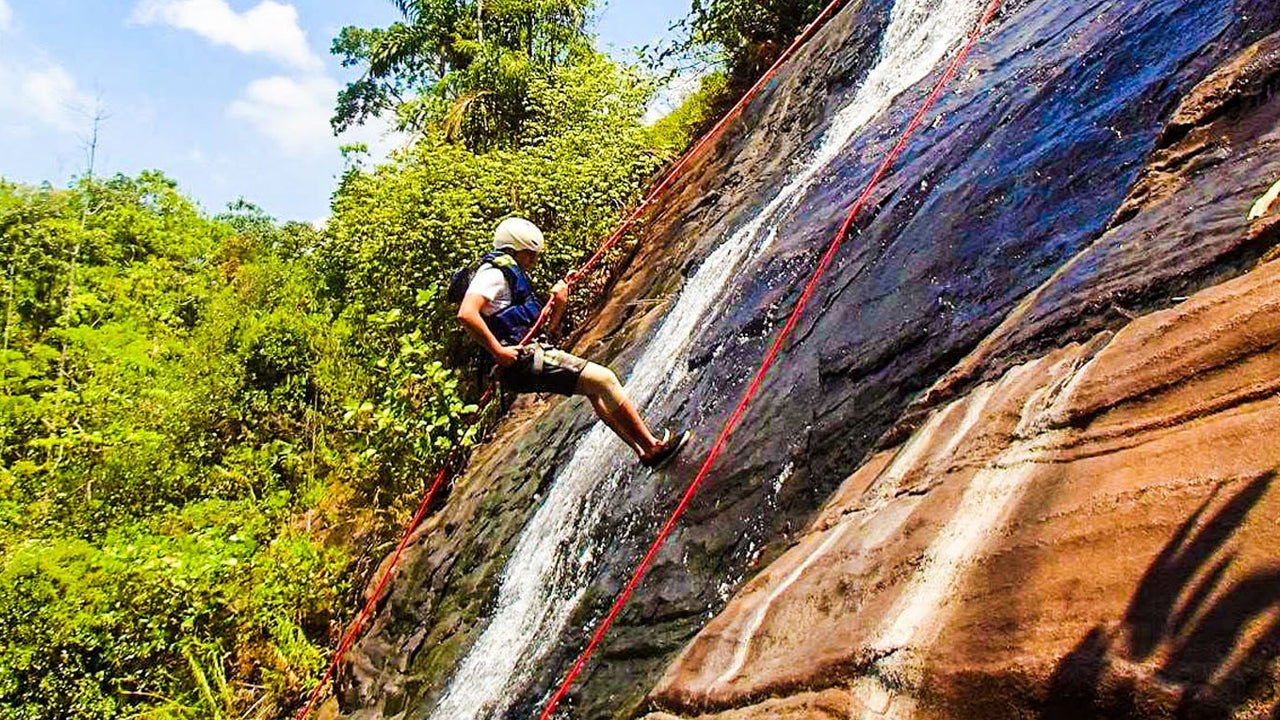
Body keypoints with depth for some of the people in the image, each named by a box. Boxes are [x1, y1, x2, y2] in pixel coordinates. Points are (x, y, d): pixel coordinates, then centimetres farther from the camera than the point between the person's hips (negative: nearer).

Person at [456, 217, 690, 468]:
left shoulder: (511, 274, 24)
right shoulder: (493, 273, -7)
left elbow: (545, 329, 23)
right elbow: (466, 314, -26)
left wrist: (559, 306, 5)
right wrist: (498, 351, -24)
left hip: (532, 352, 11)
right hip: (523, 360, -11)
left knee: (595, 390, 15)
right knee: (604, 379, -10)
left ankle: (642, 450, 16)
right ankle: (653, 447, -2)